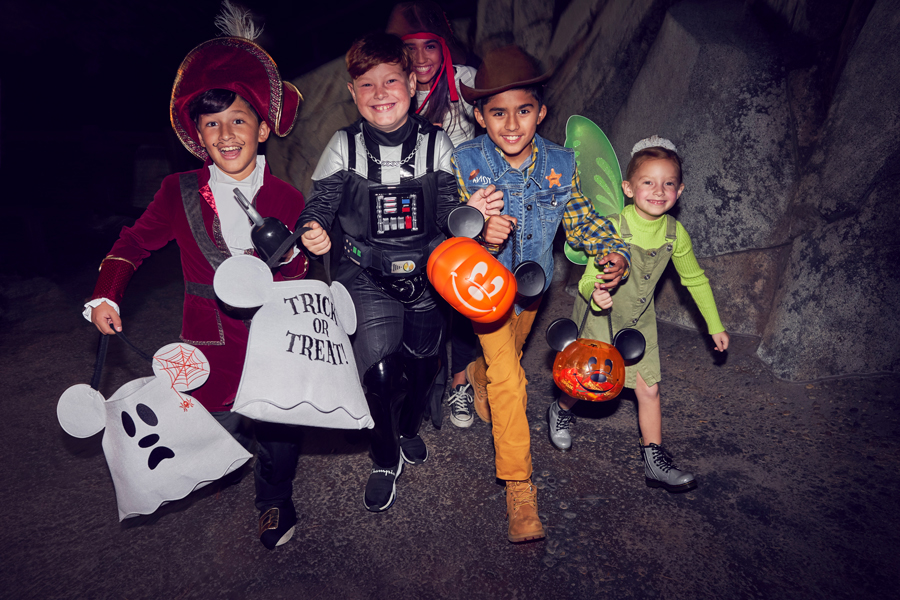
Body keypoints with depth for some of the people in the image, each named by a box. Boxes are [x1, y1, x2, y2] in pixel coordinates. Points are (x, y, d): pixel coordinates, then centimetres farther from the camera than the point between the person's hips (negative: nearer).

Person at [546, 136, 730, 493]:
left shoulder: (675, 233, -10)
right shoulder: (612, 227, -25)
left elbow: (696, 279, 5)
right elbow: (589, 279, -24)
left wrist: (715, 326, 9)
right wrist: (595, 294, -48)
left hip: (639, 322, 4)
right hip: (598, 317, -4)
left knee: (649, 388, 5)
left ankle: (655, 462, 20)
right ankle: (560, 411, 41)